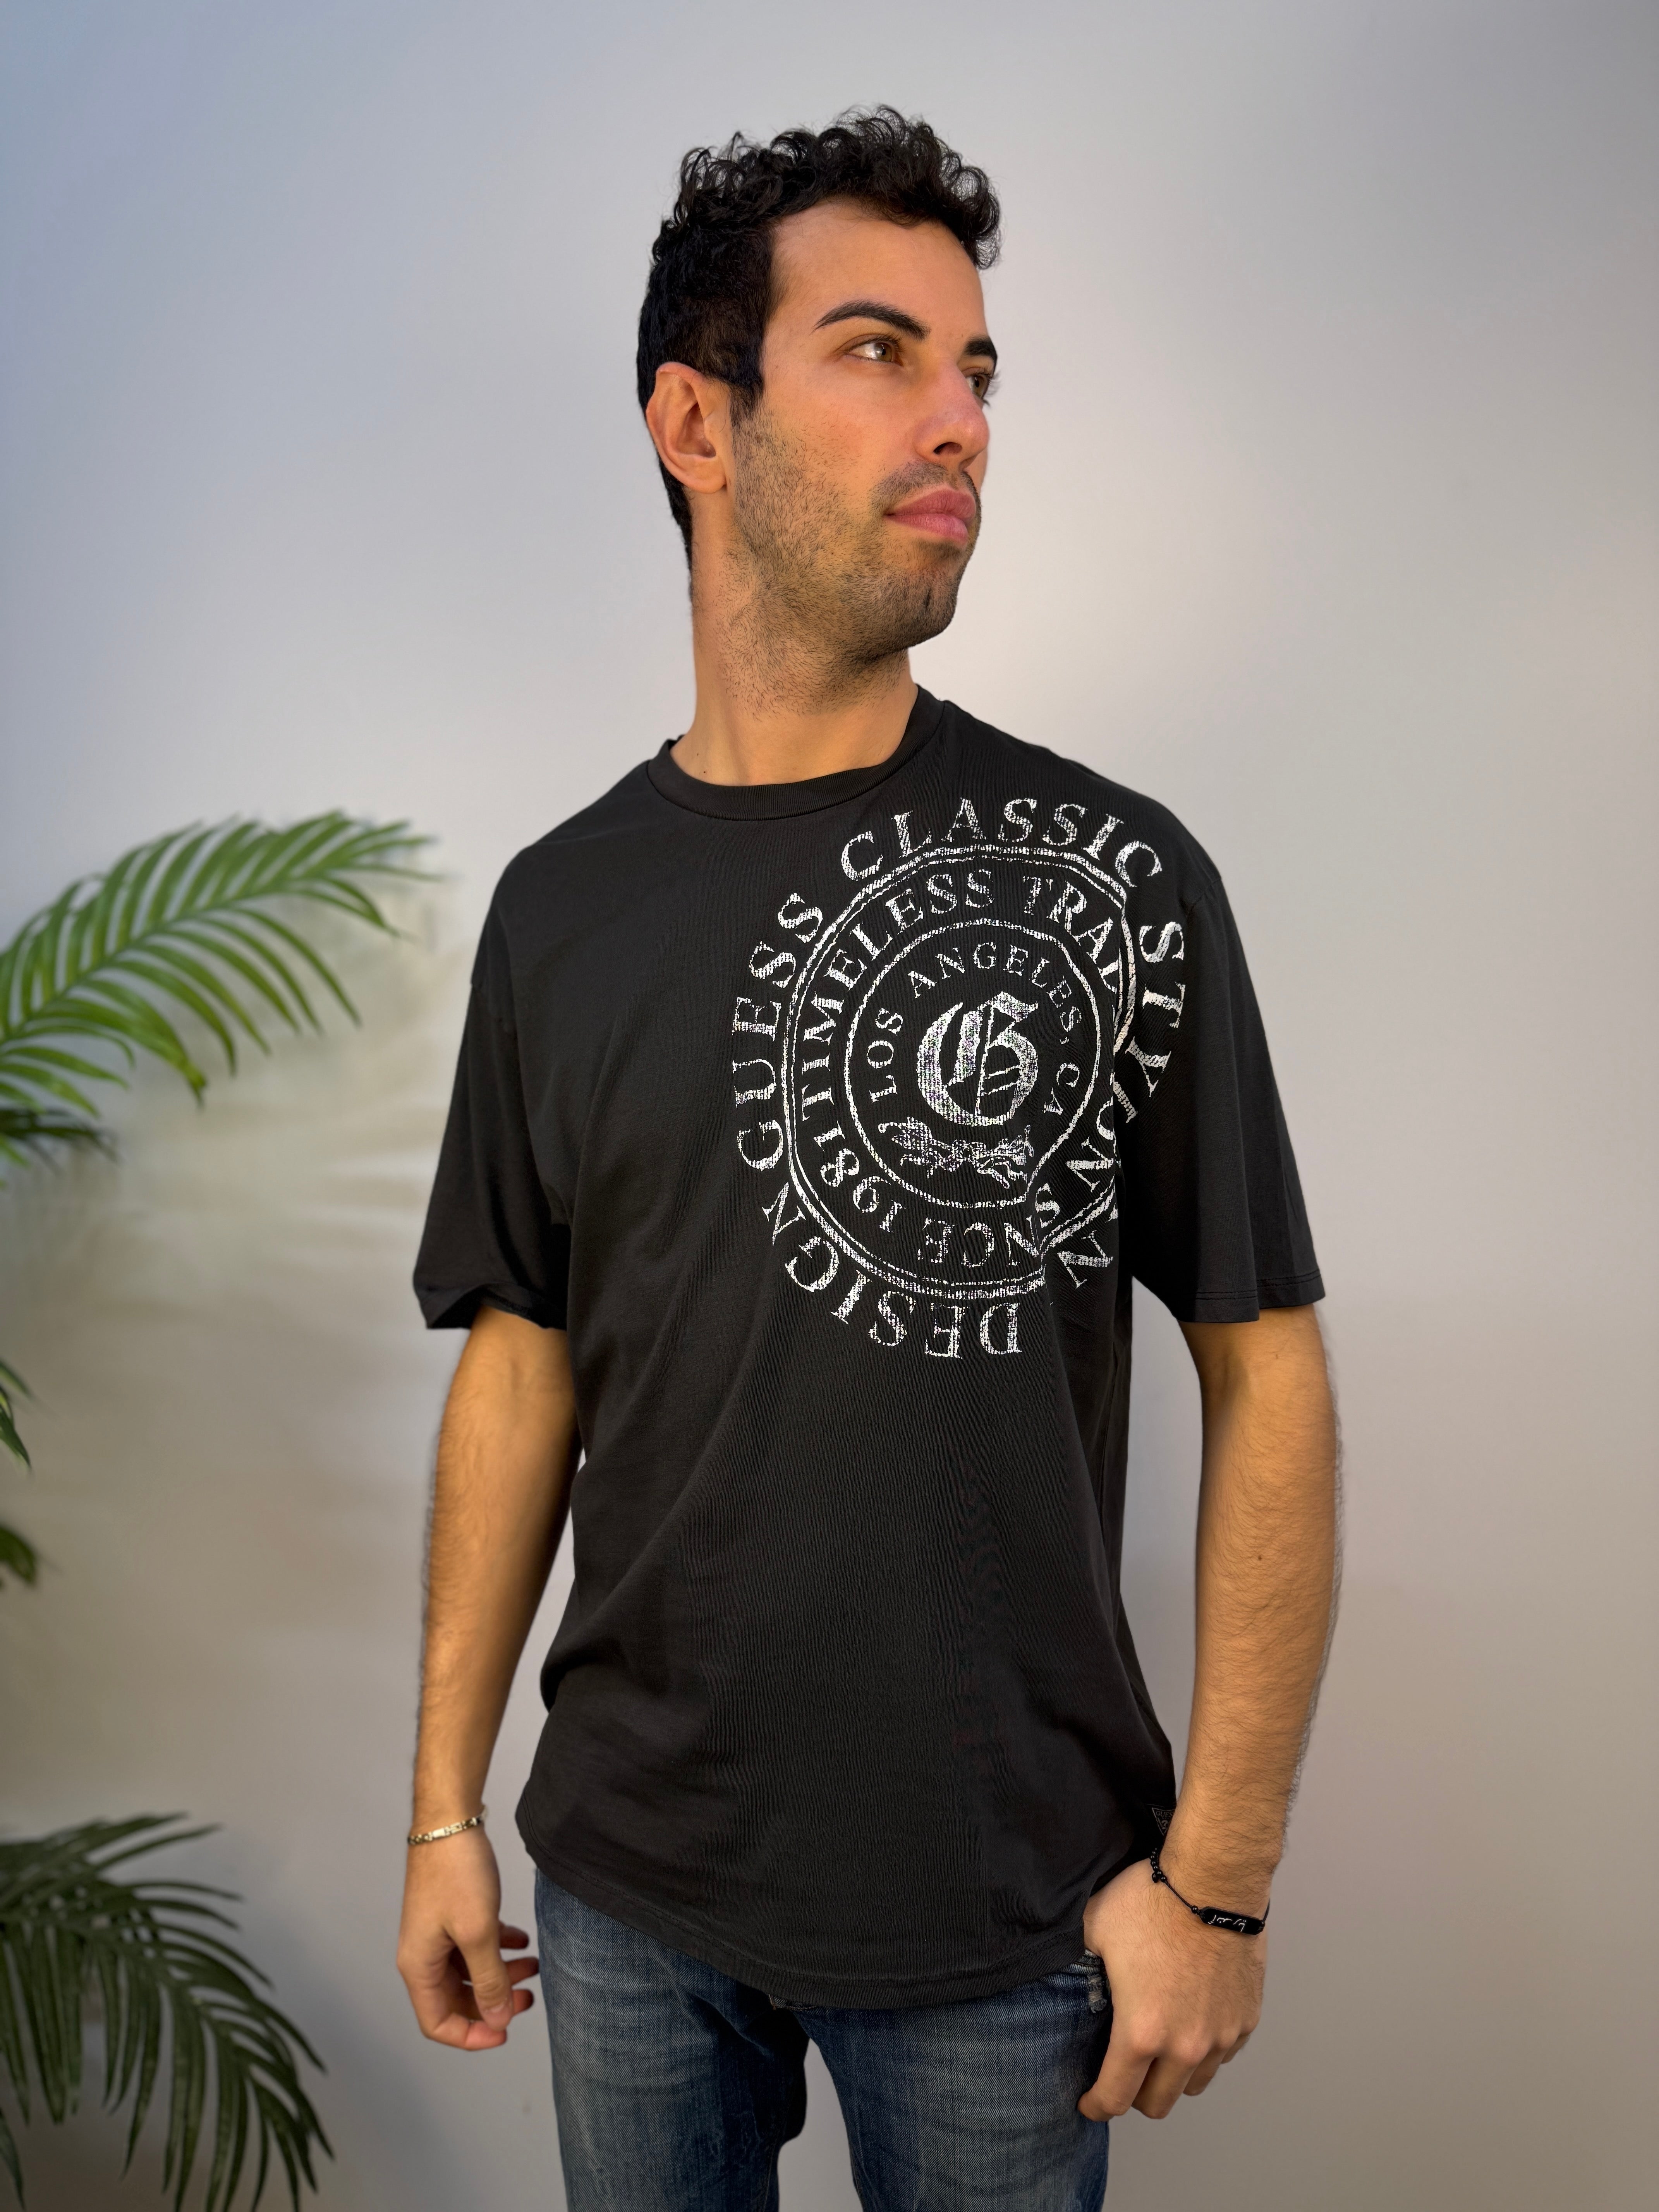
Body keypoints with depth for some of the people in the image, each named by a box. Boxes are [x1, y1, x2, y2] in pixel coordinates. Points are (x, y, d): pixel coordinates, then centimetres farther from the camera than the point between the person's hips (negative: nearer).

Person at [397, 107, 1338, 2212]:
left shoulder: (1111, 876, -10)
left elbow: (1267, 1377, -8)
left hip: (1002, 1900, -2)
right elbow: (522, 1363, 5)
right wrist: (445, 1808, 6)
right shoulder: (560, 903, 0)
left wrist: (1218, 1879, -9)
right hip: (630, 1879, 3)